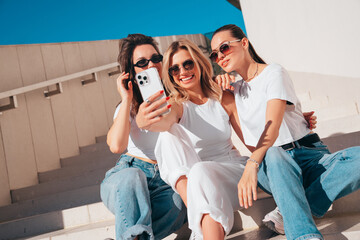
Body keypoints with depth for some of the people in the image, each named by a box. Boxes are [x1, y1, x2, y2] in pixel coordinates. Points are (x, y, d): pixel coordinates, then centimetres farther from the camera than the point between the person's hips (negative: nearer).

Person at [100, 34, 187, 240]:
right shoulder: (129, 106, 7)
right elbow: (117, 145, -15)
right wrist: (127, 99, -10)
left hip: (167, 181, 0)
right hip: (128, 174, 0)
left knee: (178, 203, -35)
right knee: (132, 176, -37)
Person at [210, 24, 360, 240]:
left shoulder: (274, 73, -1)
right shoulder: (235, 89, 16)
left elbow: (273, 126, -17)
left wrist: (252, 164, -33)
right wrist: (216, 85, 7)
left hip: (308, 154, -1)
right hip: (269, 166, 2)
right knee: (273, 155, -37)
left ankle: (290, 213, -34)